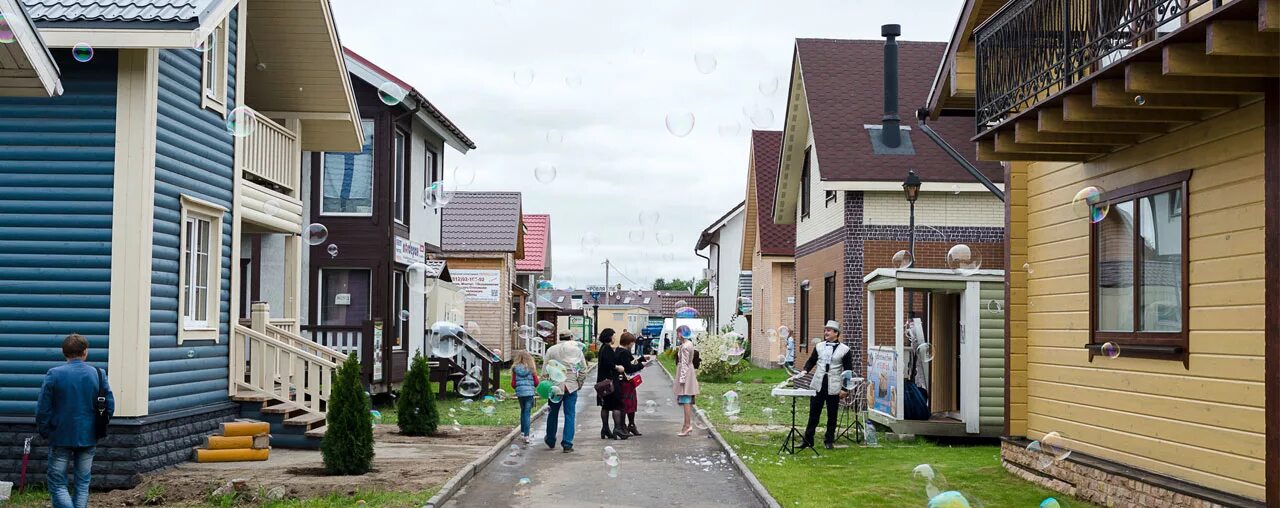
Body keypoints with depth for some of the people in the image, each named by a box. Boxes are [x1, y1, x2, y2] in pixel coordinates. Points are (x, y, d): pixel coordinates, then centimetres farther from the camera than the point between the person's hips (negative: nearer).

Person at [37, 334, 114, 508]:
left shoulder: (54, 374, -9)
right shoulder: (99, 375, -2)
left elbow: (42, 409, -9)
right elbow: (110, 407, 0)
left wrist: (44, 432, 7)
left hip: (61, 438, -2)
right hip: (88, 439, 2)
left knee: (57, 484, 5)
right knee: (82, 484, 13)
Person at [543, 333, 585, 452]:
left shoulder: (551, 350, 0)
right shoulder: (577, 350, 2)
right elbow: (584, 369, 1)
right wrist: (579, 383, 11)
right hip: (572, 386, -1)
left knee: (553, 413, 16)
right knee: (570, 415, 3)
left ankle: (550, 441, 30)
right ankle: (567, 444, -2)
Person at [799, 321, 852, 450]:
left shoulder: (844, 350, -2)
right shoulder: (819, 347, 8)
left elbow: (848, 370, -1)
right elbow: (811, 361, 16)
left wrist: (844, 388, -6)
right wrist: (805, 370, -4)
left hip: (833, 388, -3)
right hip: (818, 385, 3)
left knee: (832, 416, 5)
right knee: (813, 413, 5)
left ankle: (829, 440, 17)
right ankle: (808, 440, 11)